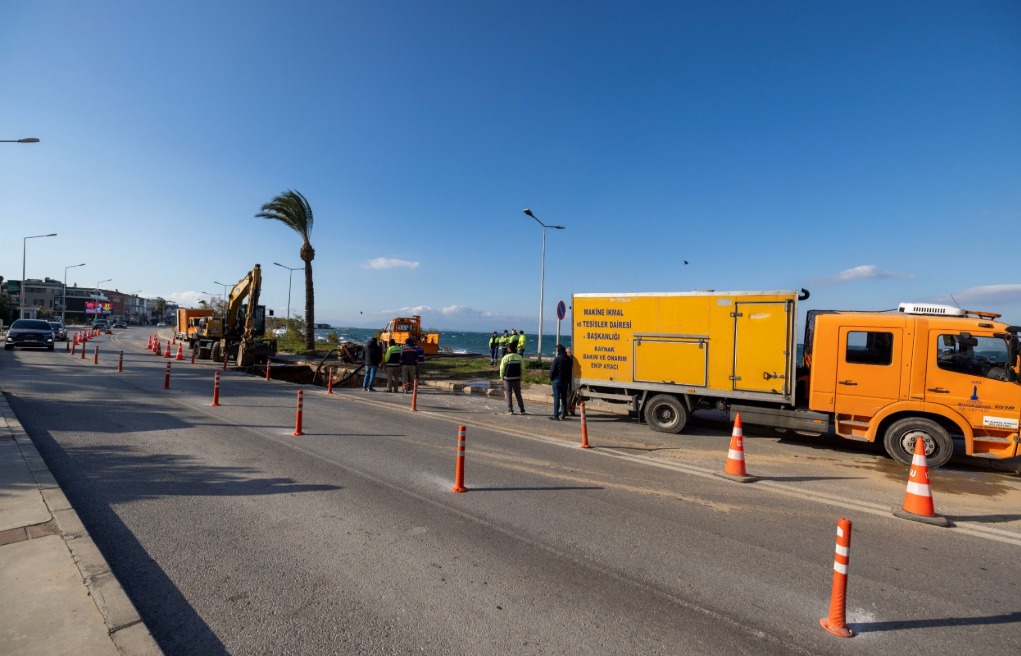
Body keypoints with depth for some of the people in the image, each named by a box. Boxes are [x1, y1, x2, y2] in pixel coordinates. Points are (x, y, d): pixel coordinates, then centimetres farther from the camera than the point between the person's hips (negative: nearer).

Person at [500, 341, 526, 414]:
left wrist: (502, 377, 6)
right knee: (518, 394, 11)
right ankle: (522, 410, 13)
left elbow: (502, 369, -8)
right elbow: (522, 369, 4)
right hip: (517, 379, 3)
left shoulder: (506, 357, -10)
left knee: (508, 394, 7)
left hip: (507, 379, -3)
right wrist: (520, 376, 15)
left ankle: (510, 410, 6)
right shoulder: (520, 357, 1)